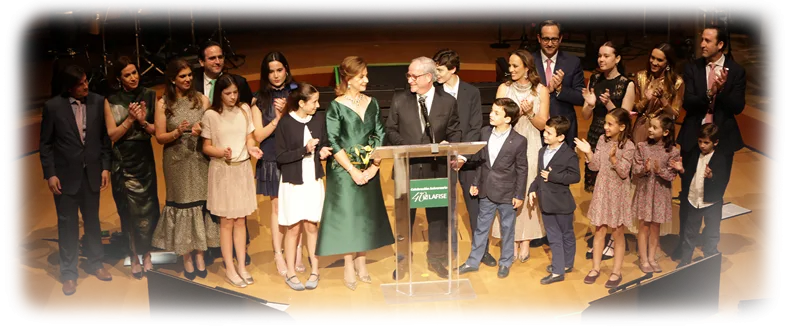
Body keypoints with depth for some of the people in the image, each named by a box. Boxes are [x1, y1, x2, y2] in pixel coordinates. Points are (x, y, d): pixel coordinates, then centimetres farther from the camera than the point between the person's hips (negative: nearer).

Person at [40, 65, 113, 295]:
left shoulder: (98, 102, -3)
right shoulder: (53, 107, -8)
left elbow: (105, 137, 4)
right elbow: (45, 144, -2)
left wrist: (106, 167, 0)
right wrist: (50, 174, -7)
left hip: (92, 173, 2)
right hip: (65, 176, -2)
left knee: (93, 221, 15)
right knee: (67, 224, 7)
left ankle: (96, 263, 32)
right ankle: (69, 273, 19)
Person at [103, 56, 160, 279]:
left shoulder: (149, 96, 1)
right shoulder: (111, 101, -2)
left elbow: (157, 130, 1)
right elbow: (112, 135, -5)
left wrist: (143, 121, -17)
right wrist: (130, 119, -16)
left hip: (145, 159, 1)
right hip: (123, 162, -1)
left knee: (147, 208, 5)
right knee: (129, 210, 4)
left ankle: (146, 254, 20)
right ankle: (134, 257, 16)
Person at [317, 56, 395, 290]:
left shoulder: (372, 104, 5)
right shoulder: (336, 107, -8)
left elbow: (380, 137, 4)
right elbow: (333, 143, -11)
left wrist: (375, 166, -7)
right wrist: (353, 171, -14)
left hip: (368, 171, 4)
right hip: (344, 171, -4)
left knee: (366, 215, 9)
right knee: (347, 216, 0)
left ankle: (361, 264, 22)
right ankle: (349, 269, 10)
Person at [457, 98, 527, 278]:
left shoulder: (519, 141, -17)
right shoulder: (485, 133, -3)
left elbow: (522, 170, -10)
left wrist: (519, 195, -8)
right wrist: (475, 183, 9)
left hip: (507, 194, -4)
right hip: (487, 191, 4)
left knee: (507, 229, 12)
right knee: (481, 227, 14)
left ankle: (505, 262, 29)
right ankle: (473, 261, 26)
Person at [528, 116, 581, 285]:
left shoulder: (569, 155, -16)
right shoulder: (542, 152, 7)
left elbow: (575, 176, -19)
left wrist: (553, 176, -22)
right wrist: (533, 189, 3)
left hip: (562, 203, -6)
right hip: (546, 202, 6)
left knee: (567, 235, 14)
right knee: (553, 237, 10)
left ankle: (566, 264, 31)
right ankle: (558, 270, 17)